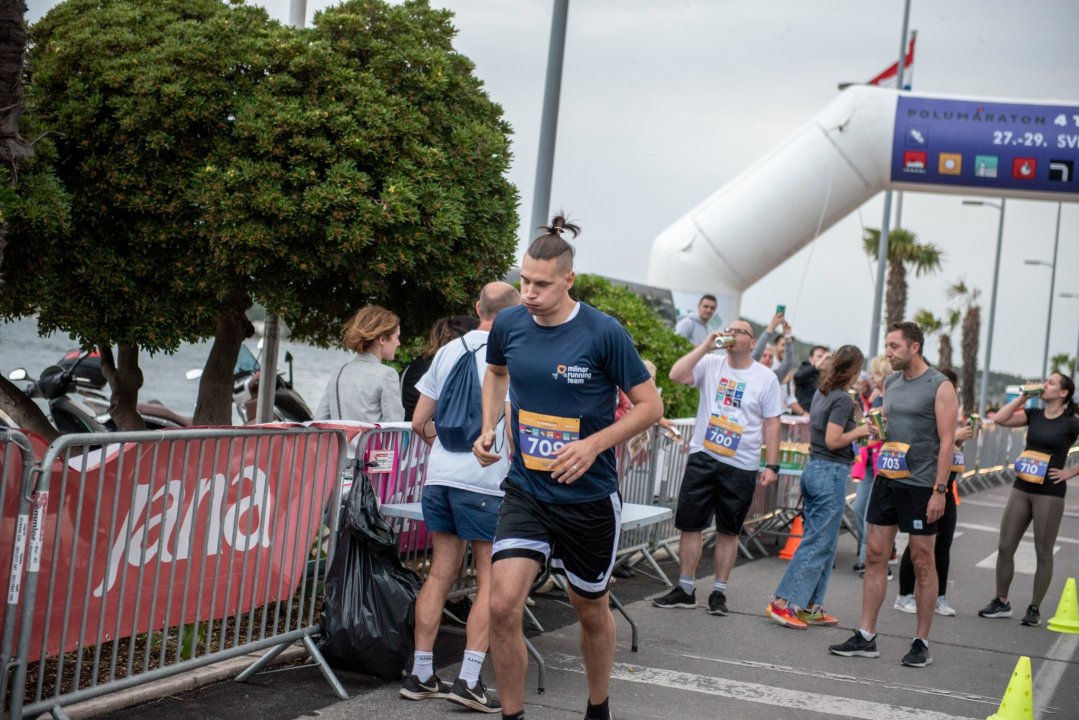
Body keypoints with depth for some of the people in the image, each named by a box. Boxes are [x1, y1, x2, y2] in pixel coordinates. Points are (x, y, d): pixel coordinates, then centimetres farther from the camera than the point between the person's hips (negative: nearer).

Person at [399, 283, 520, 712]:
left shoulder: (449, 351, 12)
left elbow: (420, 423, 15)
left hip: (440, 474, 6)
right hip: (485, 481, -6)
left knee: (440, 573, 11)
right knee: (491, 582, 1)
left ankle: (421, 675, 13)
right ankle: (468, 681, -3)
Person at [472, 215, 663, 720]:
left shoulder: (604, 333, -15)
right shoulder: (509, 324, -3)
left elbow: (650, 405, -8)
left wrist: (594, 444, -20)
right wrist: (489, 428, 5)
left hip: (589, 496, -2)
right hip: (526, 490, 2)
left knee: (591, 610, 15)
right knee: (503, 605, -15)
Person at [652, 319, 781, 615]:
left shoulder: (766, 378, 2)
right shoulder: (710, 364, 3)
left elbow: (771, 424, 4)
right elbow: (676, 375, -14)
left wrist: (772, 465, -1)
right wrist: (707, 346, -13)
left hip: (741, 466, -1)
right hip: (702, 458, 1)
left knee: (728, 531, 7)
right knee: (690, 524, 4)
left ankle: (719, 592, 17)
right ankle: (685, 590, 14)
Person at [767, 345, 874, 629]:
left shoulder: (821, 393, 11)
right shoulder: (843, 399, -15)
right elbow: (833, 440, -20)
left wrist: (857, 428, 16)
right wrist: (859, 431, -7)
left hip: (813, 468, 9)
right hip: (831, 473, -9)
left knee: (819, 541, 14)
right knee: (819, 544, -4)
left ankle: (809, 606, 16)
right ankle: (783, 602, -6)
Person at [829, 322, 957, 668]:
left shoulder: (940, 387, -8)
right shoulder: (890, 384, 13)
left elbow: (947, 441, -11)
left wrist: (939, 490, -16)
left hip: (920, 484, -6)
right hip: (886, 481, 6)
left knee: (922, 562, 1)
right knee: (875, 556, 5)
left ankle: (922, 643, 9)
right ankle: (866, 636, 10)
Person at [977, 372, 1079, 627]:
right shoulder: (1034, 415, 8)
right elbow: (1000, 419, -4)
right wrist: (1023, 397, -4)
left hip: (1050, 494, -5)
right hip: (1022, 489, 5)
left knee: (1043, 553, 3)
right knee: (1005, 547, 5)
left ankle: (1035, 609, 12)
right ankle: (1001, 603, 16)